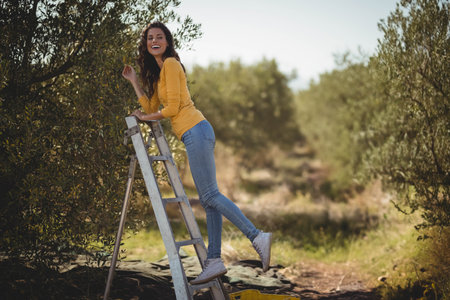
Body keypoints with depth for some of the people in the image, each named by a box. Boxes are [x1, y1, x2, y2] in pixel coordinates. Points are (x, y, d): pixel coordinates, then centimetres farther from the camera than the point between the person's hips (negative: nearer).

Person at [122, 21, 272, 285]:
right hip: (196, 135, 10)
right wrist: (134, 80, 23)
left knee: (210, 195, -14)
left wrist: (146, 117, 5)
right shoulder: (157, 72, 24)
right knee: (209, 199, 3)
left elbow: (172, 107, -10)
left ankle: (257, 236, -19)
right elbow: (151, 107, 20)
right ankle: (214, 260, 3)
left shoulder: (170, 63, -4)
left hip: (195, 132, -10)